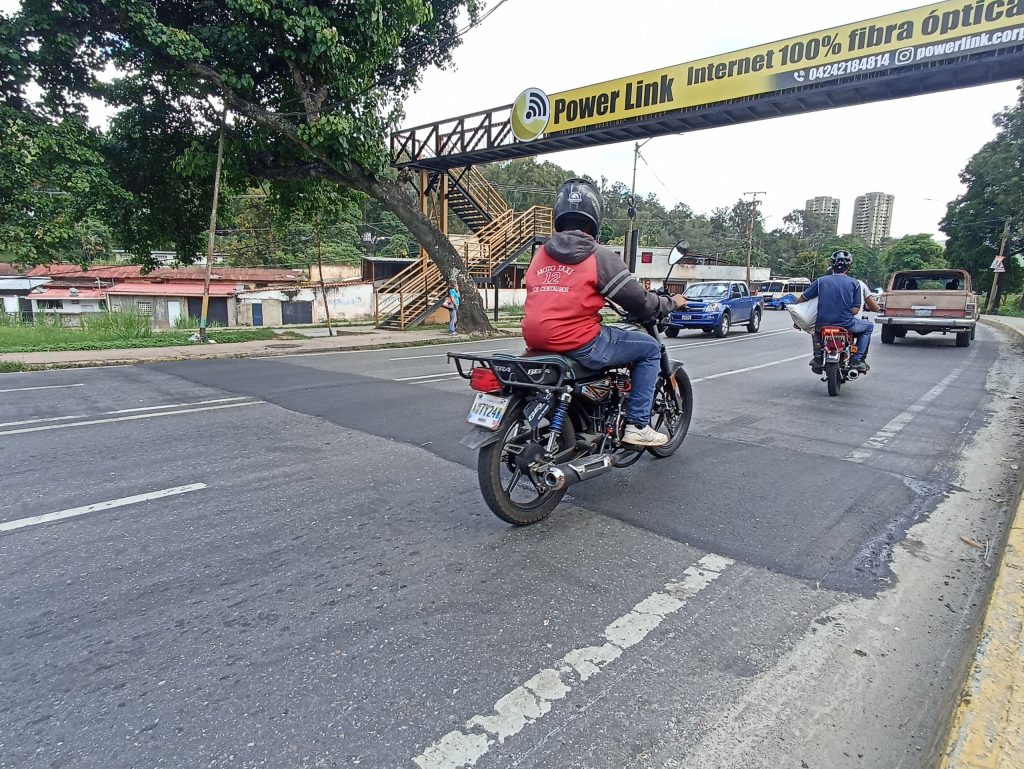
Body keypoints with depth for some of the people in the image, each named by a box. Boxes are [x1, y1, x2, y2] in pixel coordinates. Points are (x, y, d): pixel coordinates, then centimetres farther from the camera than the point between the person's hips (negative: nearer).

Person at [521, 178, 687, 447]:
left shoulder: (540, 254, 12)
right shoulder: (600, 256, -6)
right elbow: (638, 302, -2)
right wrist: (672, 302, 17)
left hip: (537, 341, 8)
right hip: (580, 345, -7)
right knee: (650, 348, 10)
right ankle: (637, 424, 9)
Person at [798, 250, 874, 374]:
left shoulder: (821, 281, 4)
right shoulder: (855, 283, 1)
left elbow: (801, 300, 3)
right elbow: (855, 309, -4)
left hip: (823, 324, 2)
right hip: (846, 325, -2)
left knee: (816, 328, 38)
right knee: (868, 326, 27)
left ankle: (817, 357, 20)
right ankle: (857, 360, 14)